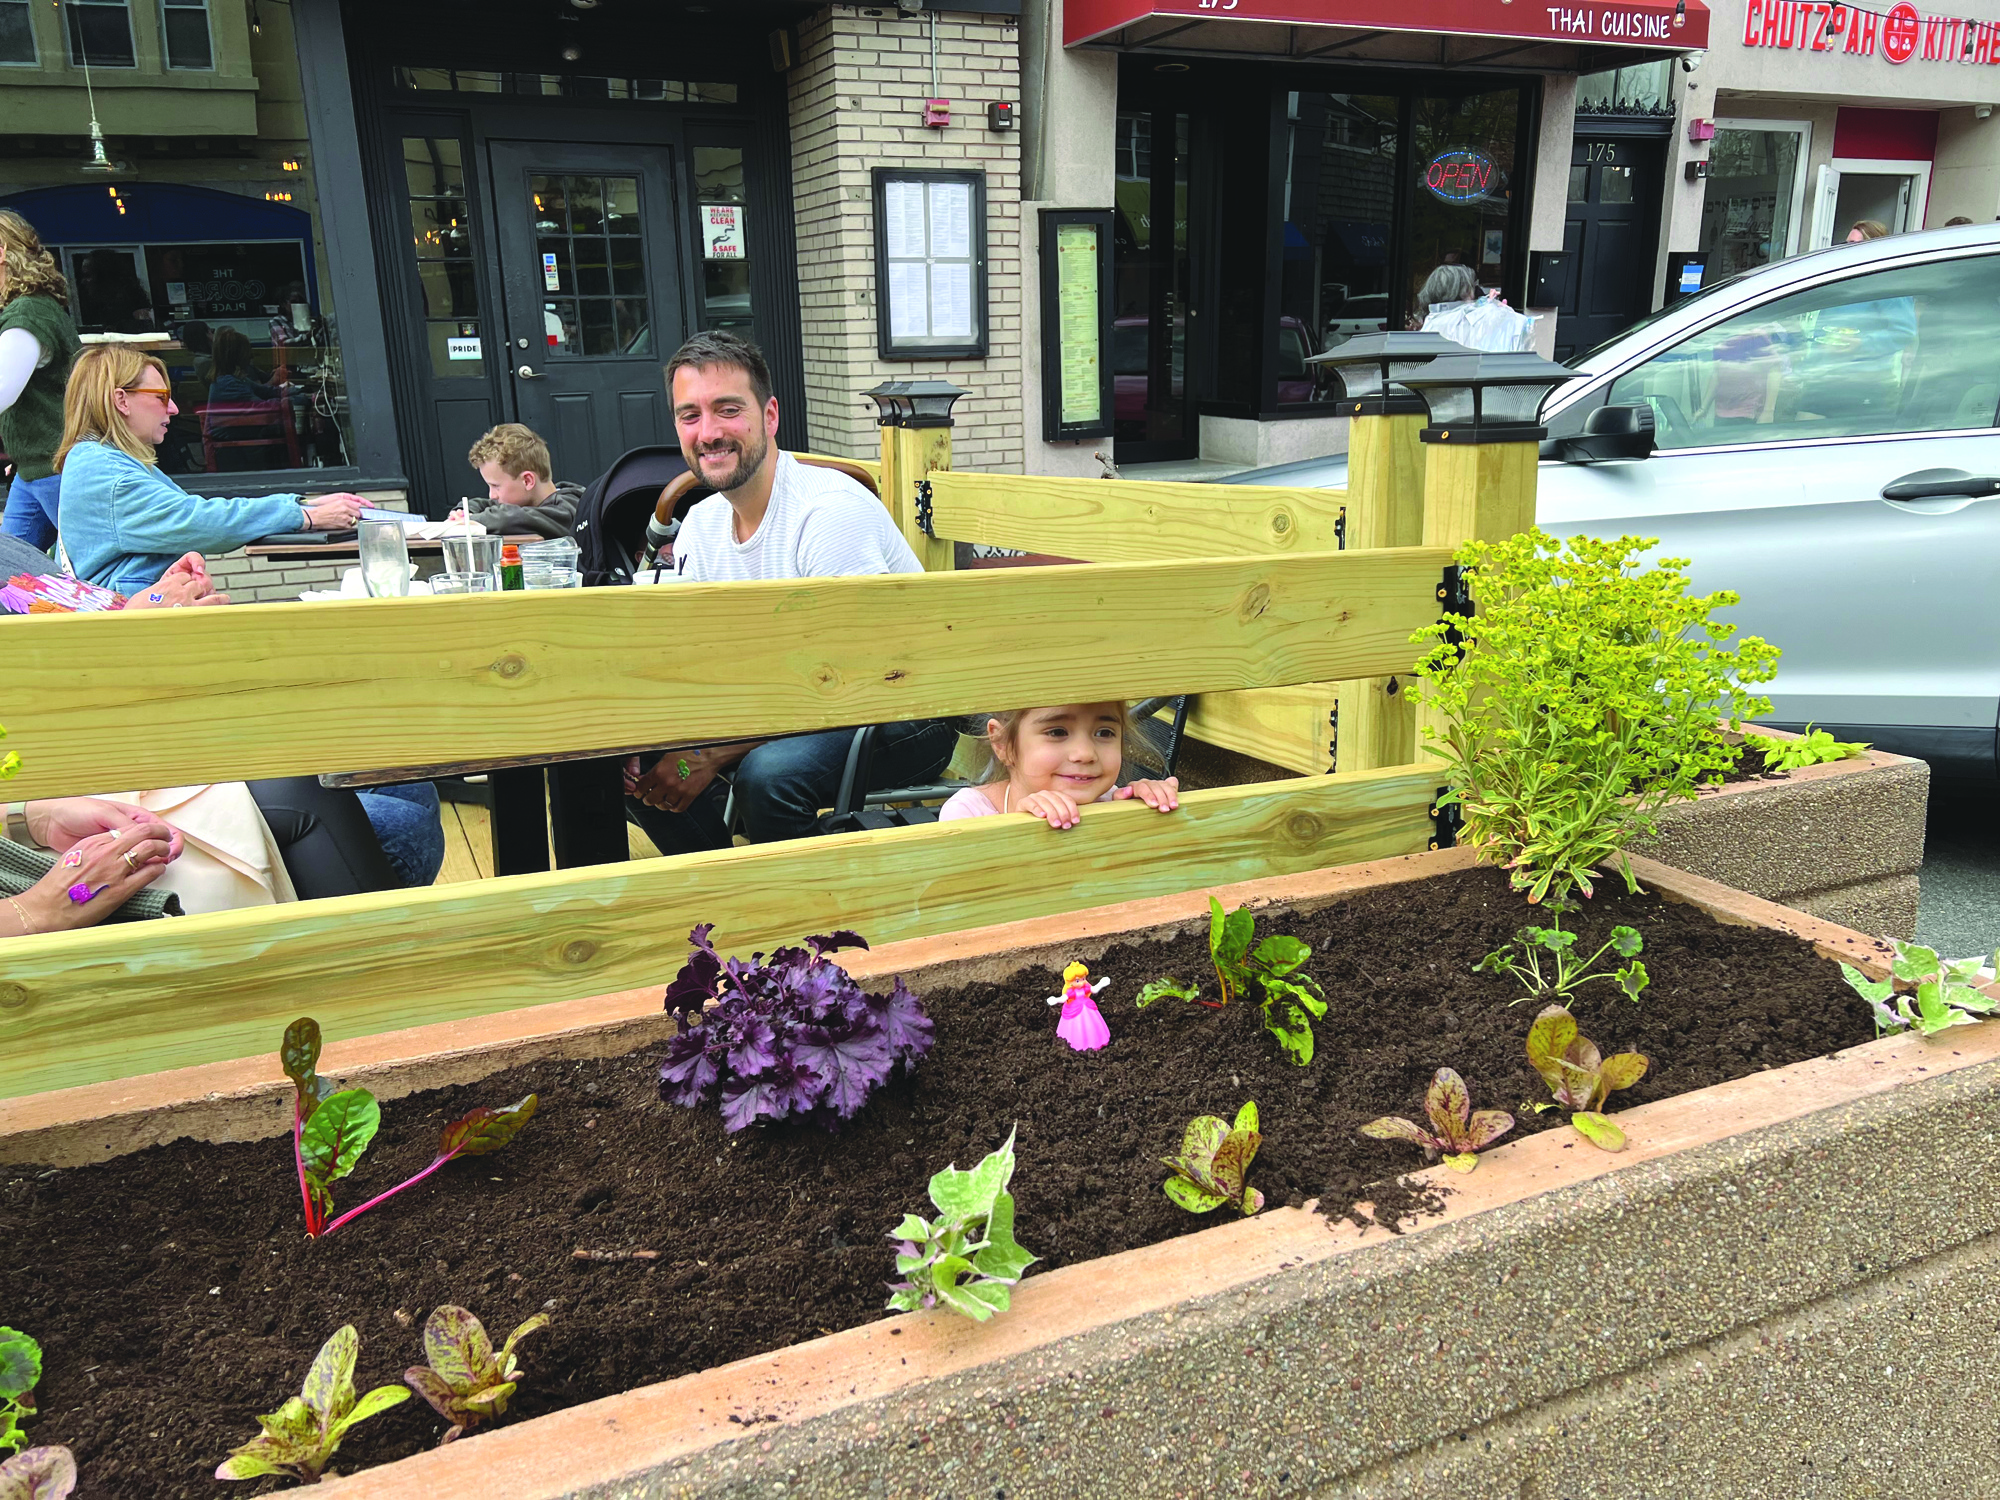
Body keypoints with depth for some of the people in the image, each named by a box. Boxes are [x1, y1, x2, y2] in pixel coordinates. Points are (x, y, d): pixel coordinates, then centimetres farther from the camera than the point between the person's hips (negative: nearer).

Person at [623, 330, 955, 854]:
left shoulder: (830, 511, -22)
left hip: (903, 716, -7)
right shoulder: (699, 526, 2)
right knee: (633, 762, -3)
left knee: (768, 774, -34)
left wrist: (709, 756, -28)